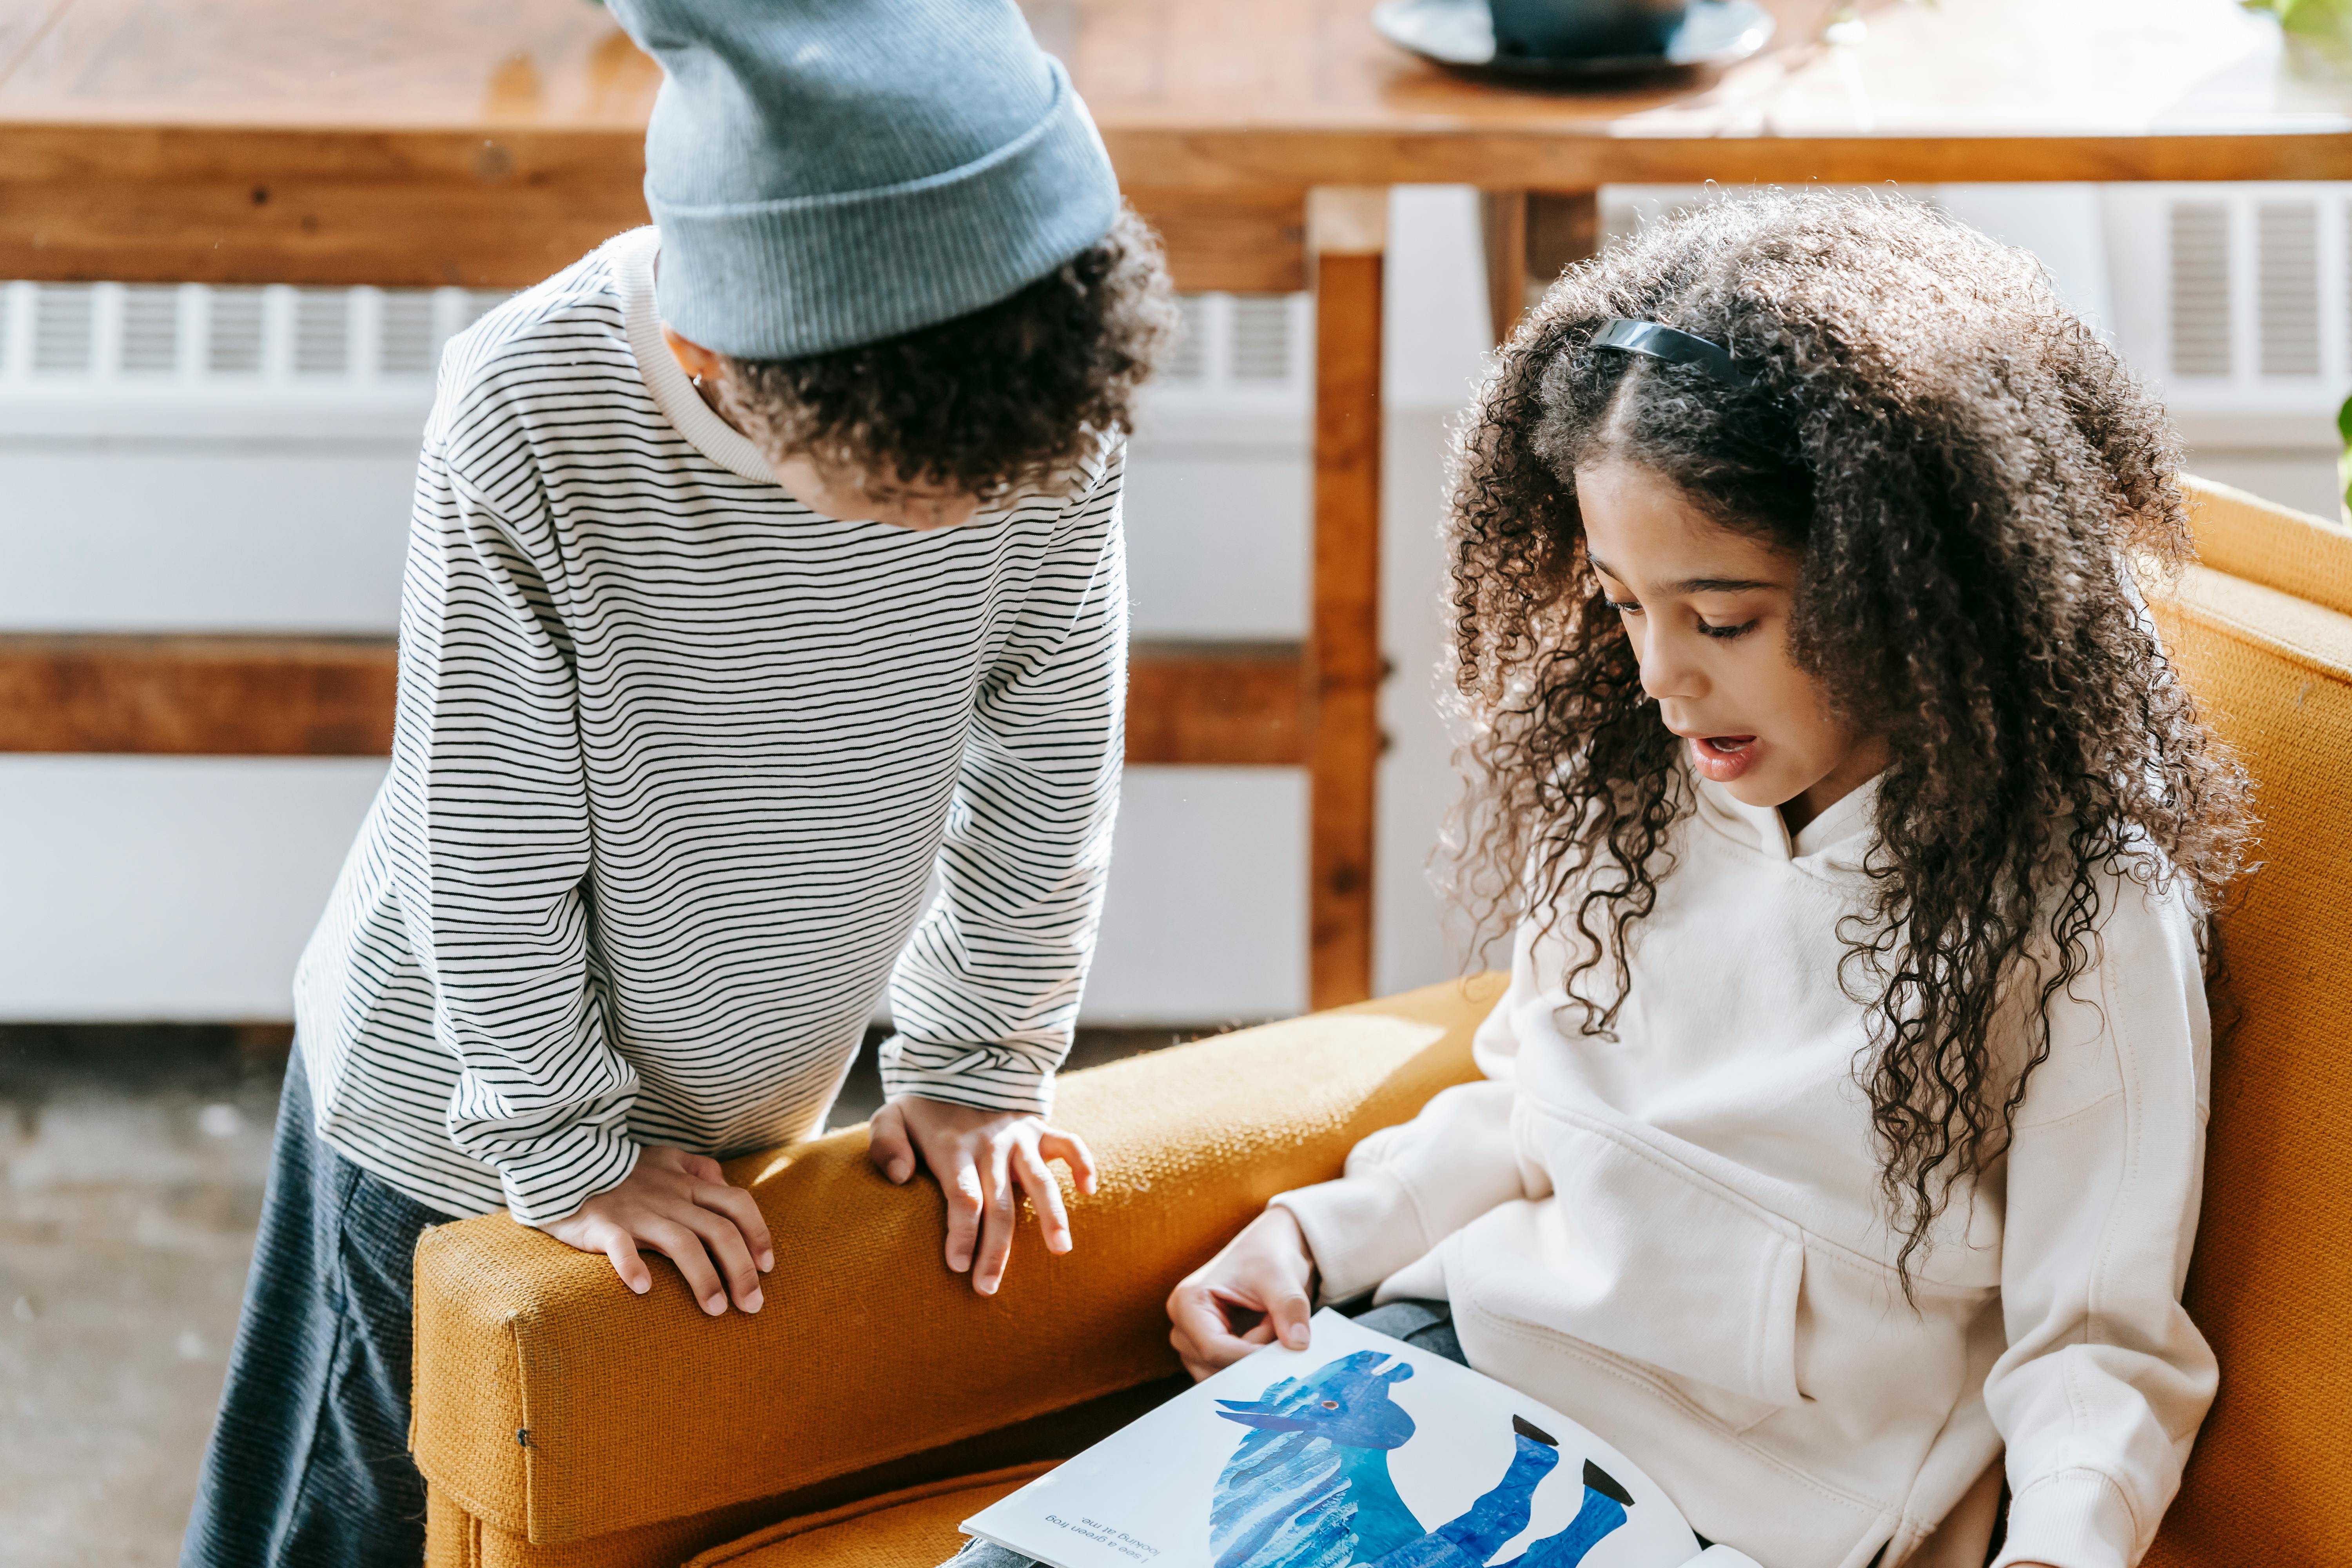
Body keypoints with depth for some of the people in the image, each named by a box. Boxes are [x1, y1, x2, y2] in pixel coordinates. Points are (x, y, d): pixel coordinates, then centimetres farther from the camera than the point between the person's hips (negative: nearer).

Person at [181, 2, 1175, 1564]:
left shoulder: (1055, 398, -26)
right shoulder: (528, 420, -35)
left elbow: (1050, 758, -8)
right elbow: (487, 846, -22)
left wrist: (978, 1065, 1)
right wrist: (566, 1147, -13)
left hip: (756, 1109, 3)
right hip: (461, 1100, -2)